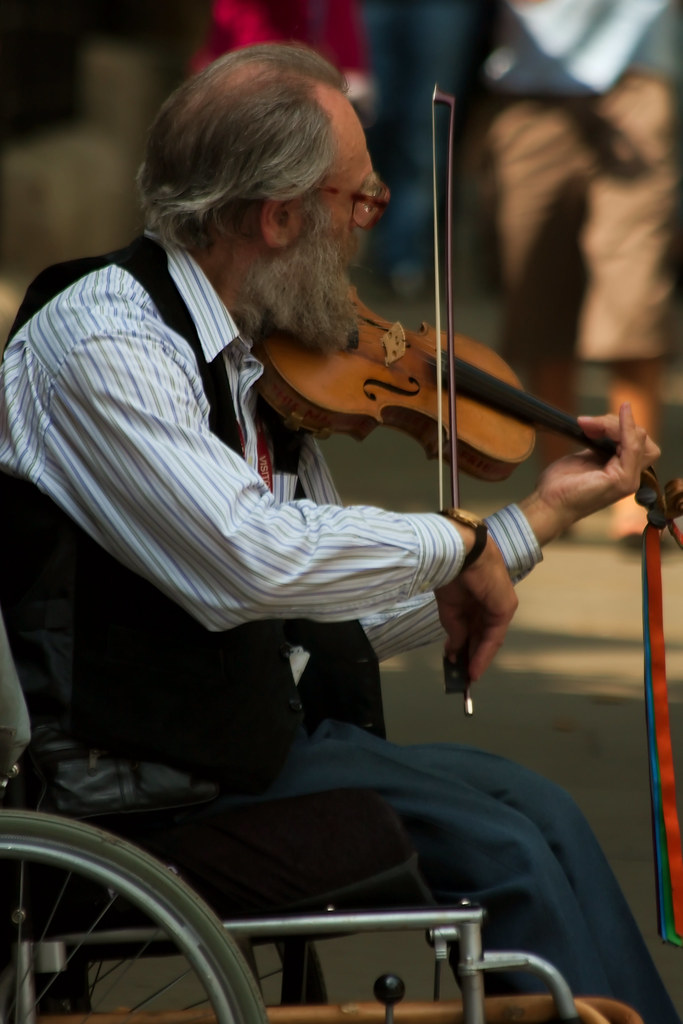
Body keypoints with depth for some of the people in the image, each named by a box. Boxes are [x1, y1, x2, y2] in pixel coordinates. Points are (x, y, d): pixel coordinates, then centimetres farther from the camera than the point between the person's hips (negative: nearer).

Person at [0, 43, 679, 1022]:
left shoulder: (259, 361, 11)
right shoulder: (104, 339, -17)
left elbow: (338, 619, 16)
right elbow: (253, 558, -30)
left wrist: (537, 518, 14)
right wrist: (454, 541, -17)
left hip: (256, 730, 9)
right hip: (151, 782, -8)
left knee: (539, 816, -4)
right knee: (510, 855, -15)